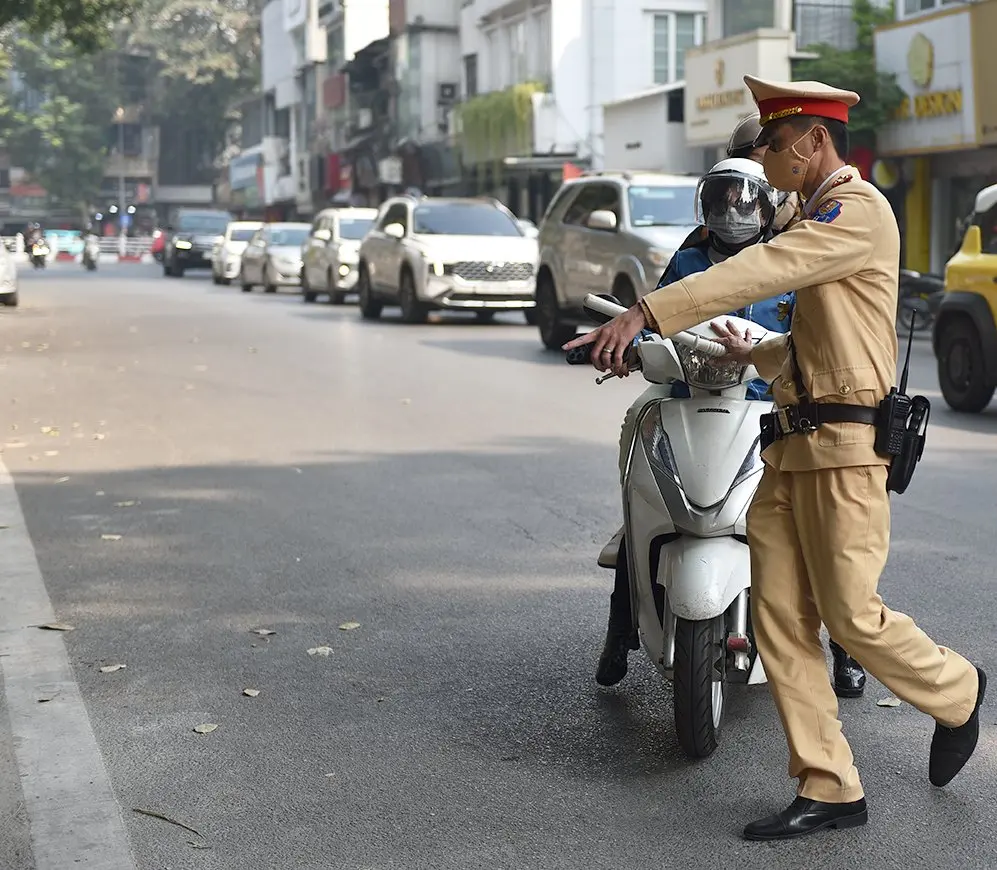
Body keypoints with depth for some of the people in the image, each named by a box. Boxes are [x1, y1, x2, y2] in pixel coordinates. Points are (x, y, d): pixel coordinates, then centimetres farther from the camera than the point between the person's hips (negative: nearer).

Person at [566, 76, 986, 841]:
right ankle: (829, 789, 9)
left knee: (851, 615, -4)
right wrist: (755, 354, 24)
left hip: (845, 442, -9)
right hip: (794, 443, 9)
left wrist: (645, 313, -29)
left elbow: (760, 271, -23)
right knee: (780, 617, 3)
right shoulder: (819, 217, 22)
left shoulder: (858, 208, -10)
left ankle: (955, 692, 26)